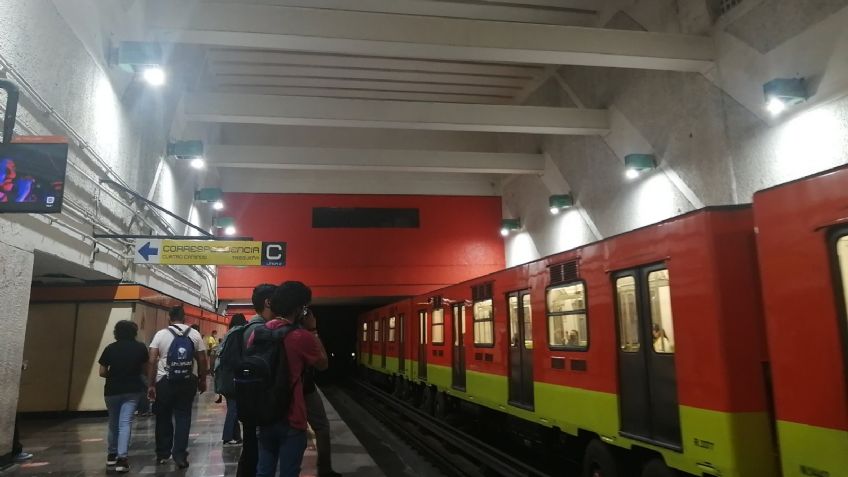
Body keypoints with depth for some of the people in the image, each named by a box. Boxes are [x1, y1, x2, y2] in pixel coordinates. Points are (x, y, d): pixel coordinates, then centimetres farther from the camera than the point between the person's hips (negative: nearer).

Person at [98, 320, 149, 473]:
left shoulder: (110, 348, -2)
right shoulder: (141, 348, -1)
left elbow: (102, 372, -2)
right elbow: (144, 370, 5)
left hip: (112, 390, 1)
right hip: (132, 390, -1)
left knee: (113, 423, 18)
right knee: (125, 423, -5)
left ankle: (112, 455, 29)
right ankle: (121, 458, -16)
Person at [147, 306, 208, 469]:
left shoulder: (161, 334, -2)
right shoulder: (195, 334, 2)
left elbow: (152, 361, -7)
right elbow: (202, 360, 2)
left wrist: (151, 384, -3)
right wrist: (202, 380, 12)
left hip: (164, 382, 0)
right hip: (187, 382, 0)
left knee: (163, 418, 13)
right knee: (183, 417, 6)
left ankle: (162, 454, 24)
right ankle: (180, 455, 3)